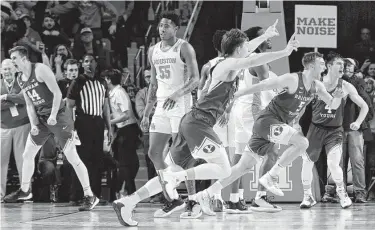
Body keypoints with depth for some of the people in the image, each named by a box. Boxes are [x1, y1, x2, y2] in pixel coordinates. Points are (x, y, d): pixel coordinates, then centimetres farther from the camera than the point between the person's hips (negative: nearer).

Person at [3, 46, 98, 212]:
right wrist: (33, 124, 0)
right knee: (27, 154, 11)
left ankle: (90, 196, -7)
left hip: (58, 117, -8)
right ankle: (24, 191, 29)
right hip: (41, 119, 8)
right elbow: (29, 104, 13)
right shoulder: (21, 80, 9)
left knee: (72, 158, -10)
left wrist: (53, 115, -24)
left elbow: (57, 93, -18)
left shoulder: (40, 70, -15)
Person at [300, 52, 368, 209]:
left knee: (333, 164, -17)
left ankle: (342, 193, 7)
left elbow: (364, 106, 5)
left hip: (335, 130, -1)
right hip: (316, 128, 1)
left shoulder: (346, 87, -4)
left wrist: (358, 122, -8)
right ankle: (307, 196, 19)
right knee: (307, 162, 1)